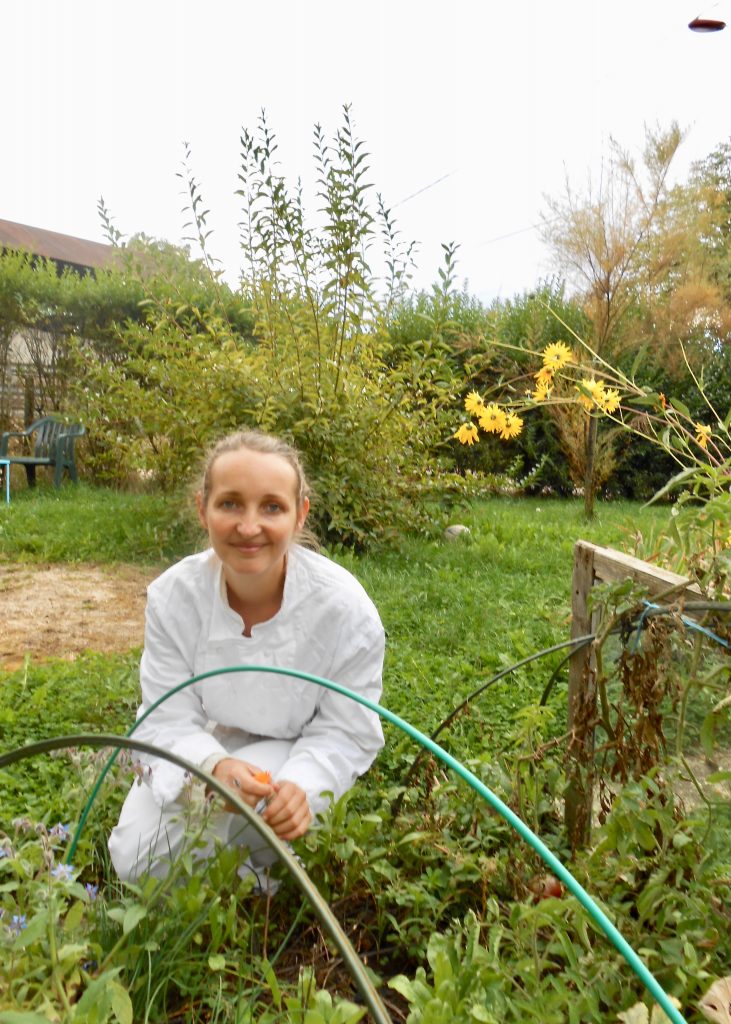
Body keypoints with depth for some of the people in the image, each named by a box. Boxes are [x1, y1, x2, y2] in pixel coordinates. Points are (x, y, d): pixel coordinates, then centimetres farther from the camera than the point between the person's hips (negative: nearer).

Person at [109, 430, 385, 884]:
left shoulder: (345, 607, -28)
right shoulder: (173, 595, -23)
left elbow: (347, 730, -18)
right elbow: (168, 720, -18)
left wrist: (304, 786, -39)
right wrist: (212, 767, -42)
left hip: (296, 752, -2)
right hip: (208, 746, 3)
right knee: (135, 860, -10)